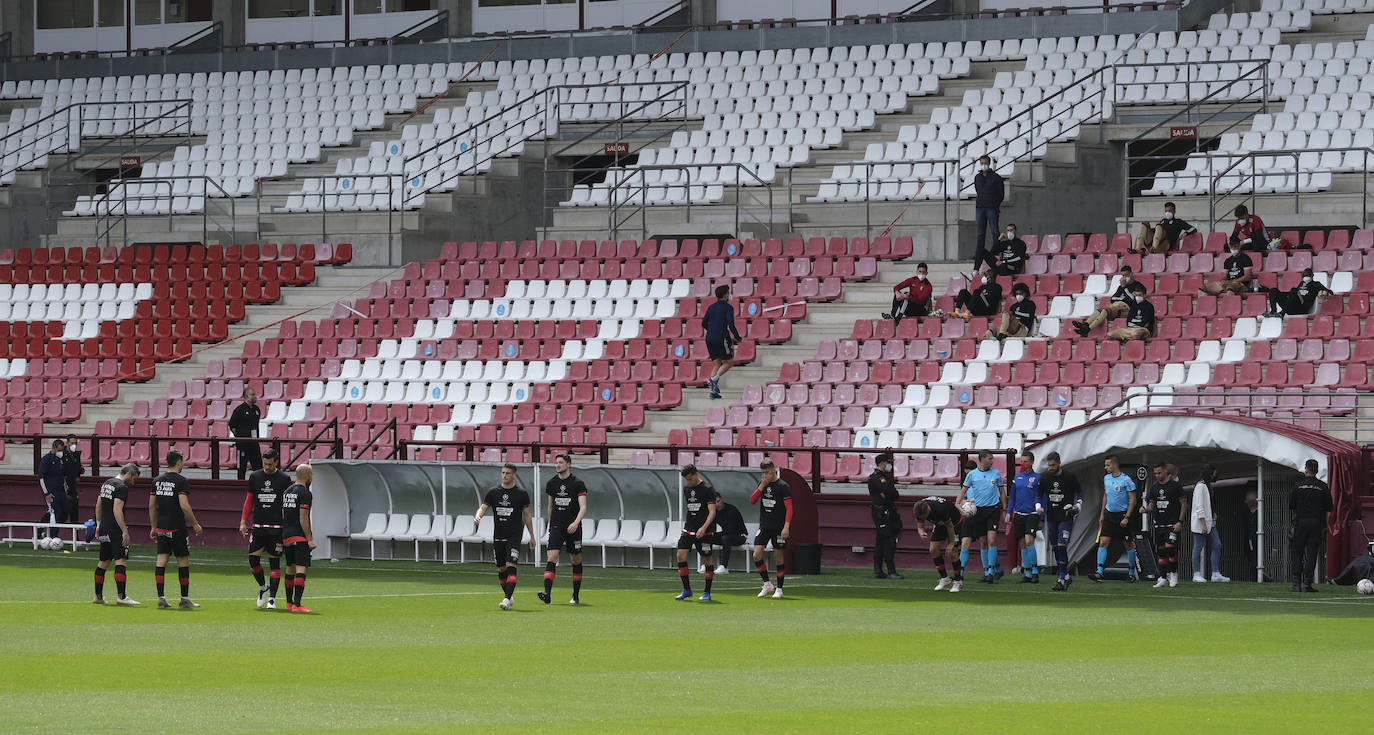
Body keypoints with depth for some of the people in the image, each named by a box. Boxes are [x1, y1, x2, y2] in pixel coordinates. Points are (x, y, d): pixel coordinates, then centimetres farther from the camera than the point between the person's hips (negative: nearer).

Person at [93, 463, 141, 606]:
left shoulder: (107, 483, 15)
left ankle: (98, 596, 22)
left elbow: (98, 505, 22)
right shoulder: (122, 487, -13)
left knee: (103, 562, 16)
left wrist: (99, 525, 30)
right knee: (121, 561, -11)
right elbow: (117, 510, -21)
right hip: (115, 529, -9)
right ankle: (121, 596, -19)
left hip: (104, 528, 9)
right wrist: (125, 531, -21)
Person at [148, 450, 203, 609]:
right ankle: (185, 599, 10)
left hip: (161, 528, 5)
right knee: (183, 562, 5)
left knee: (161, 561, 3)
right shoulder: (180, 481, -11)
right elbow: (184, 506, -18)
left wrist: (153, 527, 20)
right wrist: (195, 524, -7)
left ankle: (161, 598, -1)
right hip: (177, 529, -5)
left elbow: (152, 506, 12)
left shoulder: (157, 480, 8)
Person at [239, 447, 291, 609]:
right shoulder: (254, 477, 7)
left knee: (274, 562, 0)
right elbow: (249, 500, 13)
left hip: (276, 527, -2)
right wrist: (243, 521, 6)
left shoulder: (284, 479, 0)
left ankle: (272, 598, 6)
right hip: (258, 526, 2)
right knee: (253, 558, -6)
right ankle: (263, 587, 19)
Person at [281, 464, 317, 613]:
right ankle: (297, 605, -20)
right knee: (301, 569, -11)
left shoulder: (287, 492, 14)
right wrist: (310, 539, -14)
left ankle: (289, 603, 23)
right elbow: (303, 518, -16)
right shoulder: (305, 494, -11)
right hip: (300, 537, -8)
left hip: (287, 536, 8)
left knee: (290, 568, 17)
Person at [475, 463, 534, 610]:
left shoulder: (521, 494, 2)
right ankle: (509, 596, 28)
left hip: (514, 536, -3)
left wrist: (532, 537, 10)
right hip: (498, 536, 3)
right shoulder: (493, 492, 7)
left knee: (511, 566, -17)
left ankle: (507, 599, -23)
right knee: (501, 569, 9)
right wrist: (478, 517, -21)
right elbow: (483, 507, 3)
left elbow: (527, 516, 9)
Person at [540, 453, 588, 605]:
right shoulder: (551, 483, 8)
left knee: (576, 561, 8)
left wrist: (576, 522, -26)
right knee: (552, 558, -14)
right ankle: (547, 594, -24)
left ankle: (576, 595, 22)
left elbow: (583, 507, -11)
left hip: (573, 528, -2)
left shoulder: (577, 484, -4)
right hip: (556, 527, 2)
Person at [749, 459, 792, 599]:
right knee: (757, 555, -7)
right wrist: (761, 486, -8)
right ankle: (767, 585, 6)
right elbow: (752, 501, 4)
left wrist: (786, 526, -20)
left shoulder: (783, 486, -8)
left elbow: (789, 508, -10)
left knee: (778, 557, 1)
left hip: (778, 527, -5)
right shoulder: (762, 484, 9)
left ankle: (779, 589, 11)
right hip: (764, 525, 5)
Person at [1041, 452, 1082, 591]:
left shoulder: (1069, 477, -5)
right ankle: (1066, 577, 22)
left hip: (1066, 517, -5)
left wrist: (1078, 505, -3)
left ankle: (1062, 580, -13)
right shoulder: (1044, 478, 4)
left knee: (1061, 547, -14)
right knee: (1056, 549, 8)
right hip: (1051, 517, 5)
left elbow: (1079, 491, 9)